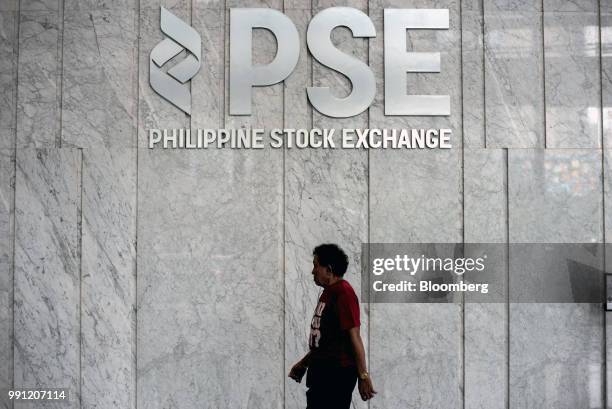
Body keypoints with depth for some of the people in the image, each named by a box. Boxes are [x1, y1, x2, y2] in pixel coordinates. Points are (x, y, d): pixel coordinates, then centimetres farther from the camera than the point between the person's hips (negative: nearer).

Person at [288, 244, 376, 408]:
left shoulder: (344, 293, -16)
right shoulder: (327, 292, 14)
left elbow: (354, 337, -18)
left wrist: (363, 376, -19)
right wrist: (304, 363, 21)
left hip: (337, 373, -9)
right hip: (321, 370, 9)